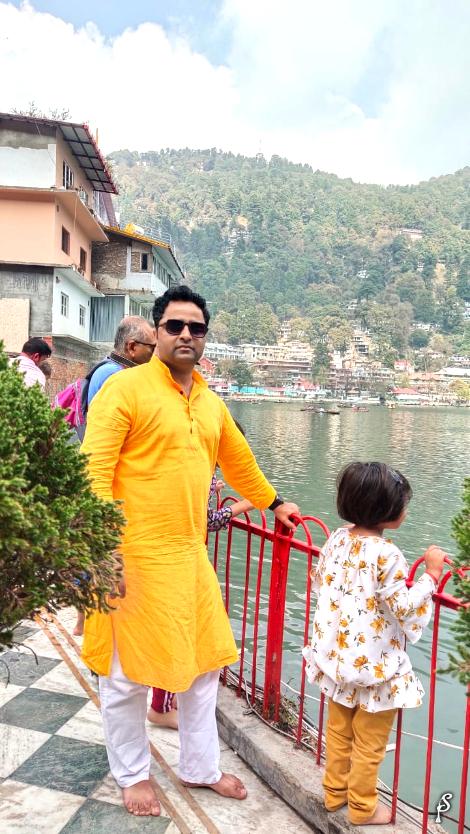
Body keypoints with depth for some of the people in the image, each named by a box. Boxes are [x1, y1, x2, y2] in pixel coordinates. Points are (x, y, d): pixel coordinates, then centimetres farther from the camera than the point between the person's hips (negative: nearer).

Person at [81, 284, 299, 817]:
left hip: (191, 555, 7)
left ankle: (200, 768, 38)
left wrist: (273, 502, 36)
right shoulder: (126, 388, -10)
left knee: (203, 664, 17)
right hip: (135, 557, -7)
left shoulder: (210, 402, 11)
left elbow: (239, 461, 27)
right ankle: (132, 775, 33)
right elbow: (94, 472, -15)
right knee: (128, 674, 9)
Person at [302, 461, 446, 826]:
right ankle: (362, 807, 30)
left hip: (337, 657, 7)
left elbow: (321, 582, 8)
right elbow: (404, 607, -22)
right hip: (375, 666, -7)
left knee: (339, 730, 24)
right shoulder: (387, 555, -25)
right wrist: (431, 574, -17)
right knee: (369, 743, 14)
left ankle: (335, 792, 40)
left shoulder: (337, 539, -4)